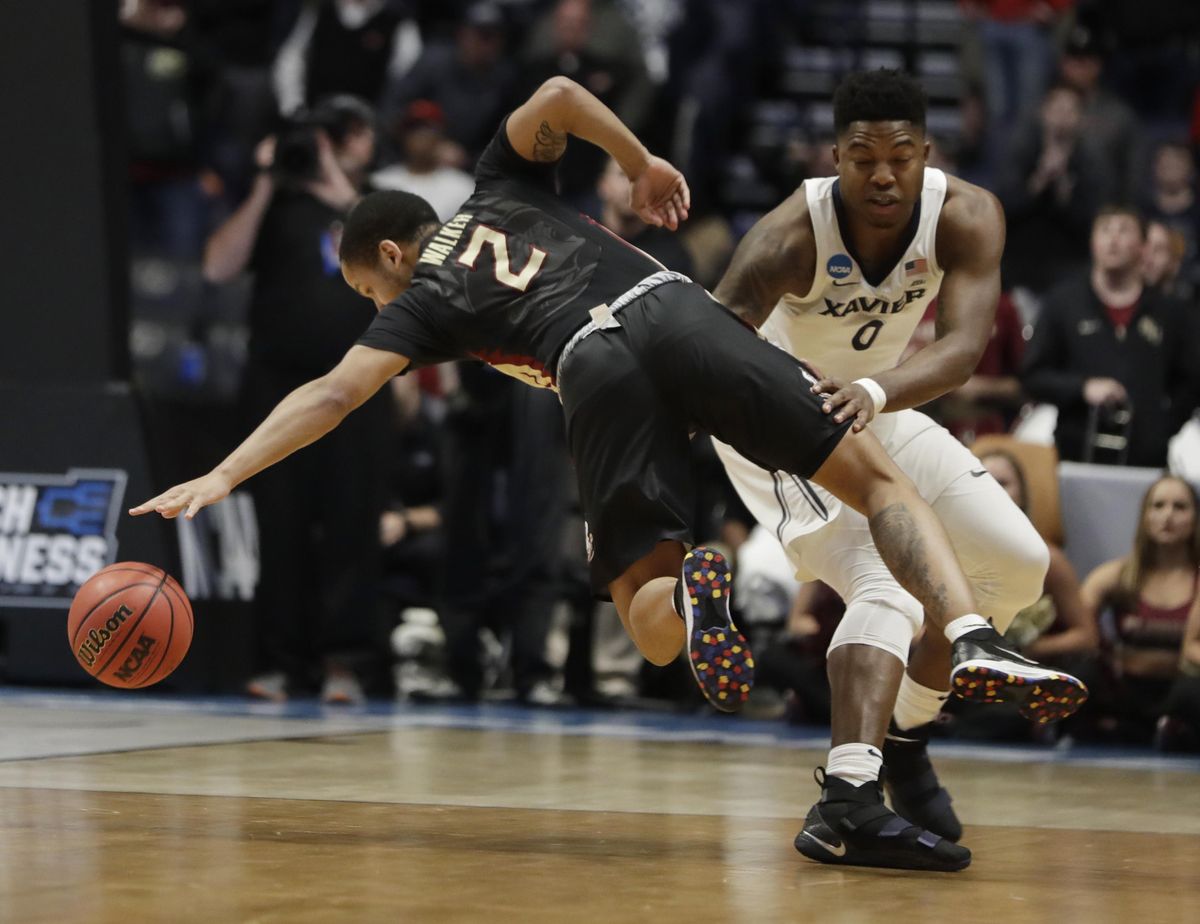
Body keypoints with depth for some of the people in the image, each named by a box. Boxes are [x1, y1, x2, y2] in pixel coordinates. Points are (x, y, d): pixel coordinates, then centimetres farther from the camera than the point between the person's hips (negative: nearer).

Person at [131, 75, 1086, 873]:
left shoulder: (424, 302, 23)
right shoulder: (503, 188, 33)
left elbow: (335, 392, 11)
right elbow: (556, 94, 17)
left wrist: (223, 476, 9)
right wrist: (643, 163, 29)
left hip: (594, 370, -2)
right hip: (673, 308, 3)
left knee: (648, 623, 5)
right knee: (878, 478, 4)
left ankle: (690, 590, -33)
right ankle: (972, 639, -23)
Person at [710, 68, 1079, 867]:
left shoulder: (966, 217, -23)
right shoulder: (794, 233, -32)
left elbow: (964, 346, -38)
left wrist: (873, 392, -59)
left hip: (881, 413, 6)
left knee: (1018, 564, 3)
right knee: (887, 587, -27)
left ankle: (905, 734, 20)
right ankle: (851, 789, -38)